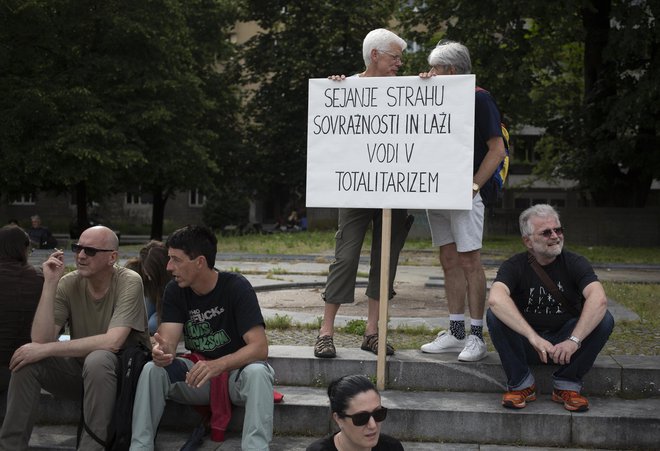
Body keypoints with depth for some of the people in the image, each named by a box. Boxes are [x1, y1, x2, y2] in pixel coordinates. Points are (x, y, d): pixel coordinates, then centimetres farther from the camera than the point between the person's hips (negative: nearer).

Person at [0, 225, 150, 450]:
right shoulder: (68, 284, -7)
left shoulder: (129, 282, -19)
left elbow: (112, 342, -31)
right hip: (81, 367, 4)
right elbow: (41, 340, -17)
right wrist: (50, 284, -23)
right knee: (26, 360, -17)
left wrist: (46, 349, -28)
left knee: (97, 359, -35)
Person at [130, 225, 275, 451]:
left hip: (237, 371, -4)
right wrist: (161, 351, -40)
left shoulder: (236, 287, -18)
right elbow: (168, 341, -15)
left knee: (257, 372, -36)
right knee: (152, 370, -20)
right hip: (198, 373, 4)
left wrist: (218, 365, -43)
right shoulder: (174, 291, -4)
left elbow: (259, 347, -26)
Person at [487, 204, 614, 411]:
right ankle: (521, 384, -13)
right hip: (525, 345, -1)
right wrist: (533, 337, -43)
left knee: (603, 319, -23)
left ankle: (567, 385, -10)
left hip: (565, 341, 1)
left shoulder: (575, 263, -7)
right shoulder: (515, 266, -10)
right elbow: (495, 299, -32)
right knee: (495, 315, -26)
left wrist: (574, 340, -39)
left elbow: (599, 299, -26)